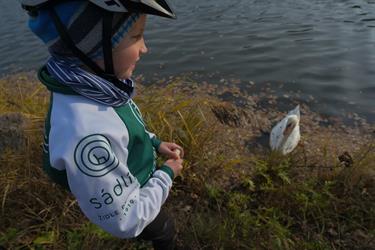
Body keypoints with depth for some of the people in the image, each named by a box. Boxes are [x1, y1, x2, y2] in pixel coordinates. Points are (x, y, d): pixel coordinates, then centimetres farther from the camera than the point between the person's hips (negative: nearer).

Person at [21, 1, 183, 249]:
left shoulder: (95, 86, -20)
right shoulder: (84, 133, -46)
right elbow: (126, 221, -32)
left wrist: (156, 143, -4)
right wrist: (168, 174, -20)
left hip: (140, 181, 7)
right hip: (135, 204, -6)